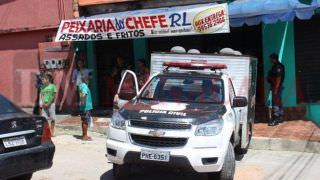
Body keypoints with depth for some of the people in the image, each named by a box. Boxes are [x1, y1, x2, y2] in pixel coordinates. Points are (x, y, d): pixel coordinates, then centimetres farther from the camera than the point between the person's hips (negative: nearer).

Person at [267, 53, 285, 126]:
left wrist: (276, 89, -24)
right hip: (275, 87, 11)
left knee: (276, 103, -11)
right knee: (279, 103, 15)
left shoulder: (278, 67, -16)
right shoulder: (275, 66, 15)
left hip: (276, 87, -11)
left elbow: (278, 78, -22)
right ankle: (280, 118, 23)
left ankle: (275, 120, -12)